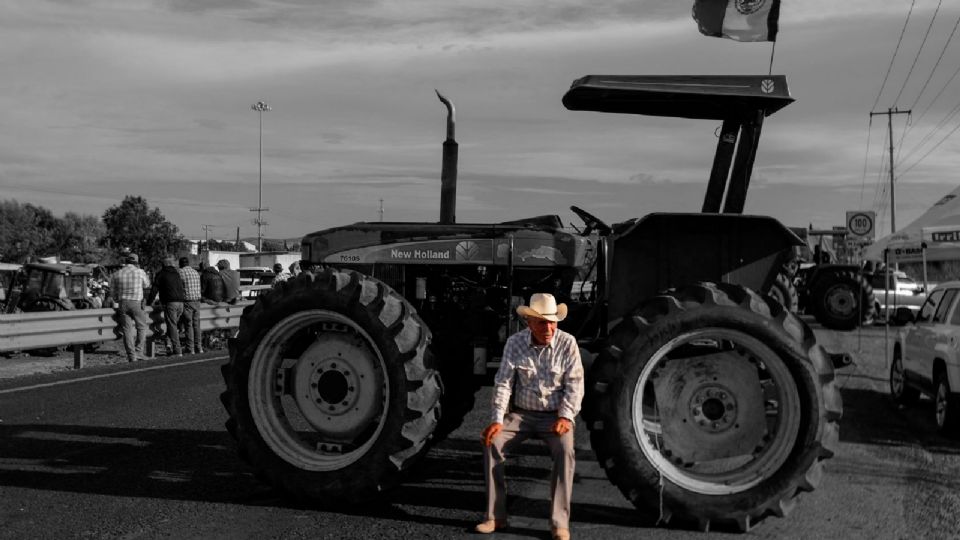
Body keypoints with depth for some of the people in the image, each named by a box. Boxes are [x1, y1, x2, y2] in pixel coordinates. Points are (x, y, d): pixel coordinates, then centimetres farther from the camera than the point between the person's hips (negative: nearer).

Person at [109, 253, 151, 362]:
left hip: (122, 304, 3)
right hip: (137, 303, -3)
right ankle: (138, 352, 2)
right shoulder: (140, 272, -1)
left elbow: (112, 293, 9)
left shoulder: (116, 274, 6)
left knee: (127, 330, 4)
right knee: (142, 327, 11)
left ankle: (132, 356, 2)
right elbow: (147, 285, 17)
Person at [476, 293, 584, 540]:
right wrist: (497, 420, -17)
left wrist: (566, 417, -20)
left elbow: (575, 383, -8)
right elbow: (503, 383, -7)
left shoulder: (567, 343, -10)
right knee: (491, 443, -22)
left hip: (555, 415, -2)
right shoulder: (515, 343, -7)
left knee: (565, 451, -31)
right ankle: (495, 516, -11)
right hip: (521, 413, 2)